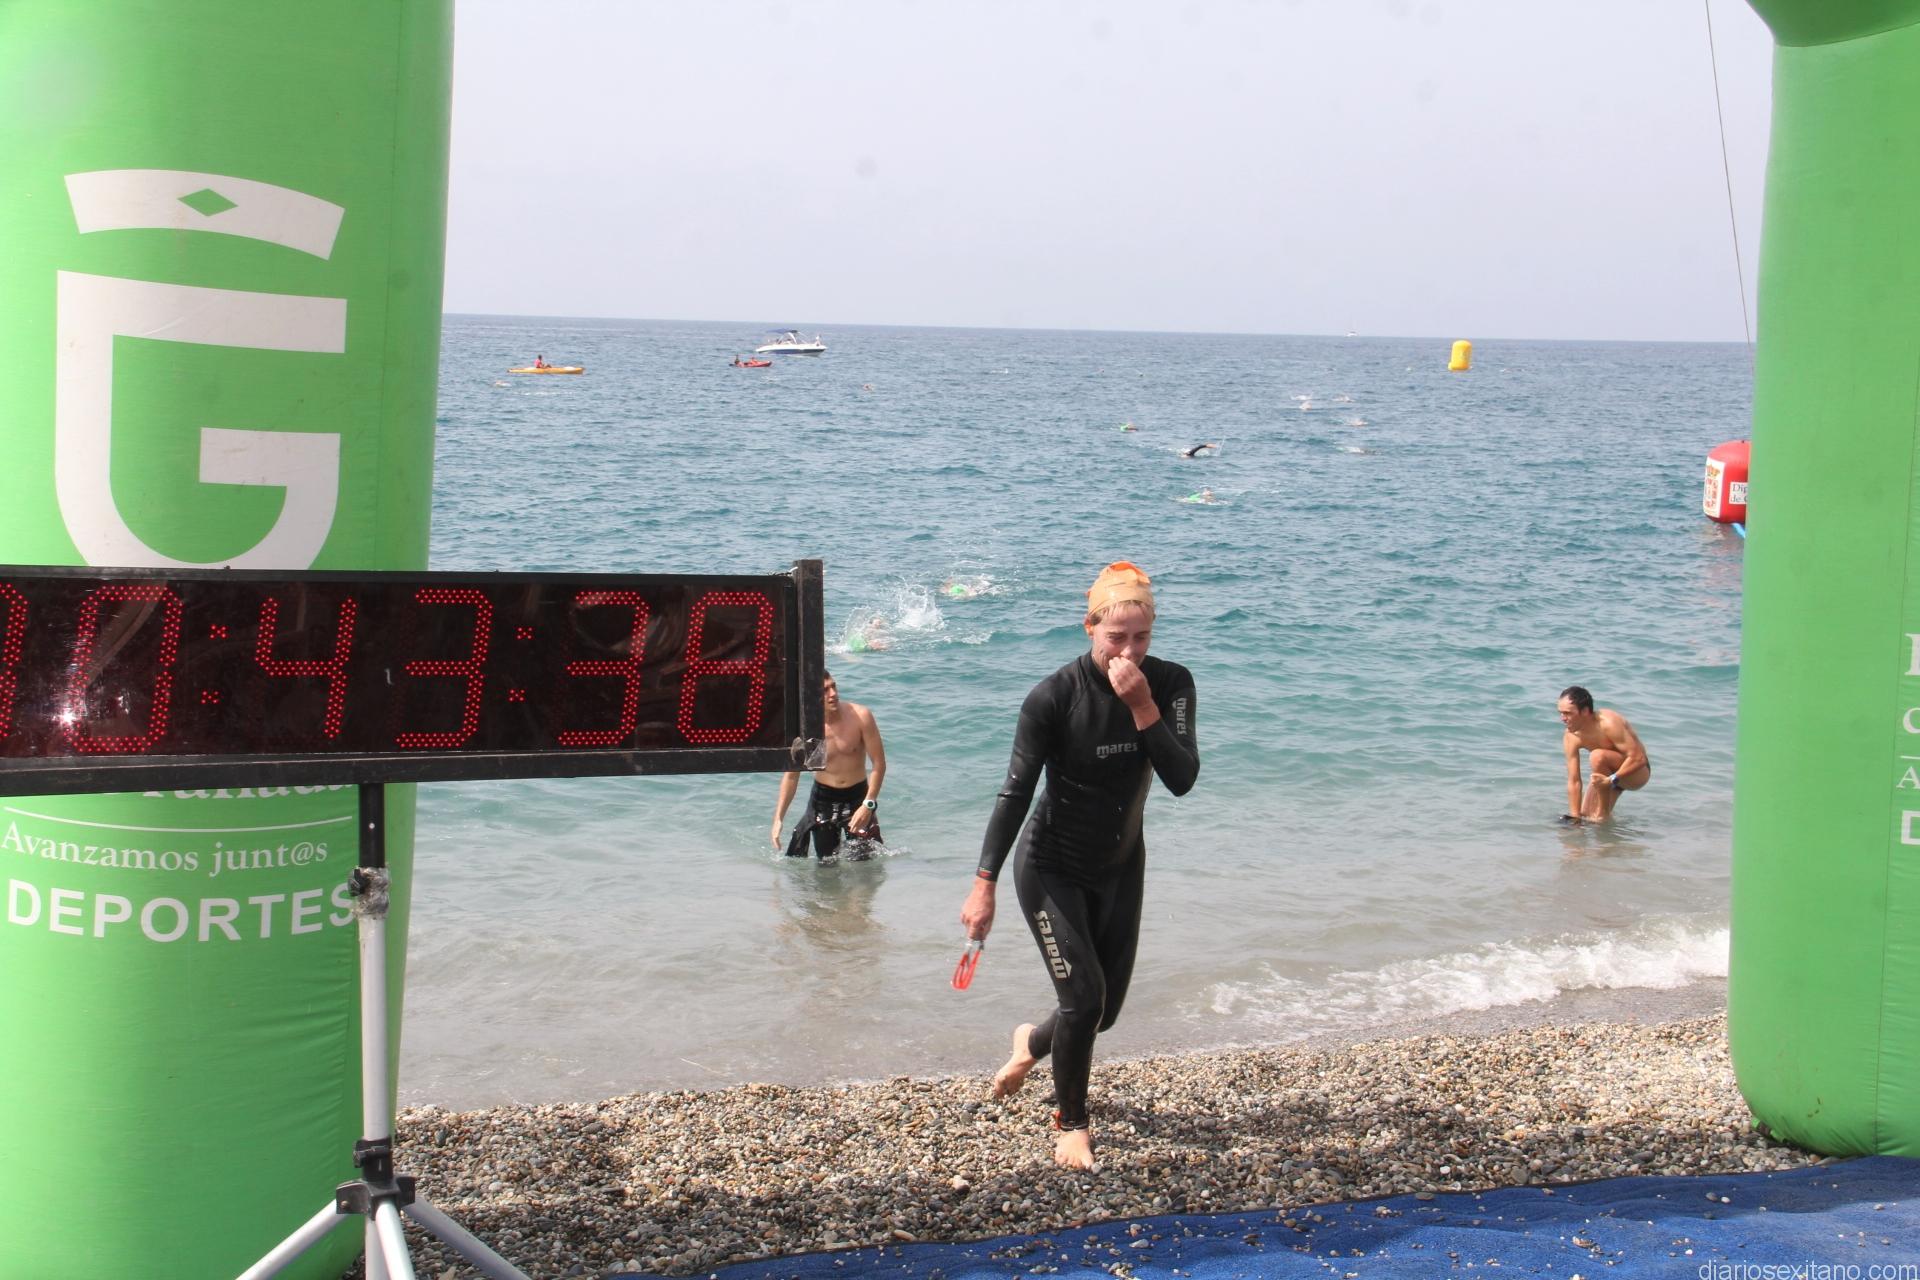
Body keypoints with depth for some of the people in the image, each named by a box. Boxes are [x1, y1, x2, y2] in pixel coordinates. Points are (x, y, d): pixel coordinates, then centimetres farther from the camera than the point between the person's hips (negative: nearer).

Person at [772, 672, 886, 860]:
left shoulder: (860, 717, -18)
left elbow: (879, 763, -12)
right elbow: (791, 776, -3)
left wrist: (868, 805, -19)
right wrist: (778, 818, -8)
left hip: (857, 795, -1)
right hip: (823, 797, 1)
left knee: (863, 860, -4)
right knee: (827, 862, 5)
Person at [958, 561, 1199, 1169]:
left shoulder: (1170, 684, -12)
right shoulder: (1055, 697, -23)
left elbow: (1182, 779, -22)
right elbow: (1016, 792, -18)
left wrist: (1143, 707, -32)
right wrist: (985, 884, -18)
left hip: (1121, 867, 5)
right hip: (1052, 867, -5)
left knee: (1106, 1007, 12)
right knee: (1083, 995, -14)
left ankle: (1033, 1041, 47)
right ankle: (1071, 1124, 10)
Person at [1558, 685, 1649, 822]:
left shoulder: (1609, 724, -32)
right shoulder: (1571, 737, -15)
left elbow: (1638, 758, -32)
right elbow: (1573, 782, -12)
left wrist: (1611, 779, -40)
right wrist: (1575, 816, -15)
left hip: (1638, 772, -6)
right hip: (1611, 772, 6)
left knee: (1597, 756, -33)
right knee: (1586, 816, -2)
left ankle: (1604, 814, -20)